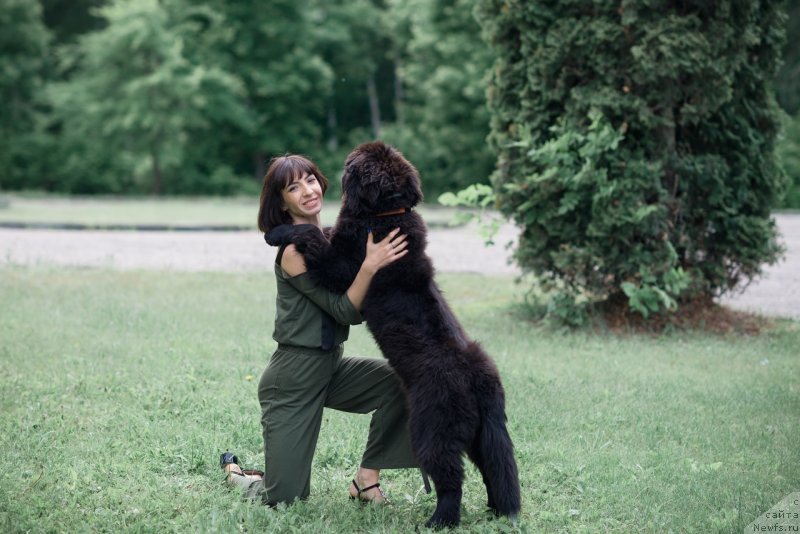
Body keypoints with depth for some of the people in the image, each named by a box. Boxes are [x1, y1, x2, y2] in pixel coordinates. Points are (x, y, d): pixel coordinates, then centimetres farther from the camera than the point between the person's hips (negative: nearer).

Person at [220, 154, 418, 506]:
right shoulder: (294, 252, -19)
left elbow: (358, 306, 4)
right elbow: (345, 311, -21)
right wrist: (371, 264, -34)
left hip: (331, 368, 8)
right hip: (292, 378, -7)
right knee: (284, 499, -4)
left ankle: (366, 478, -1)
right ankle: (235, 473, 31)